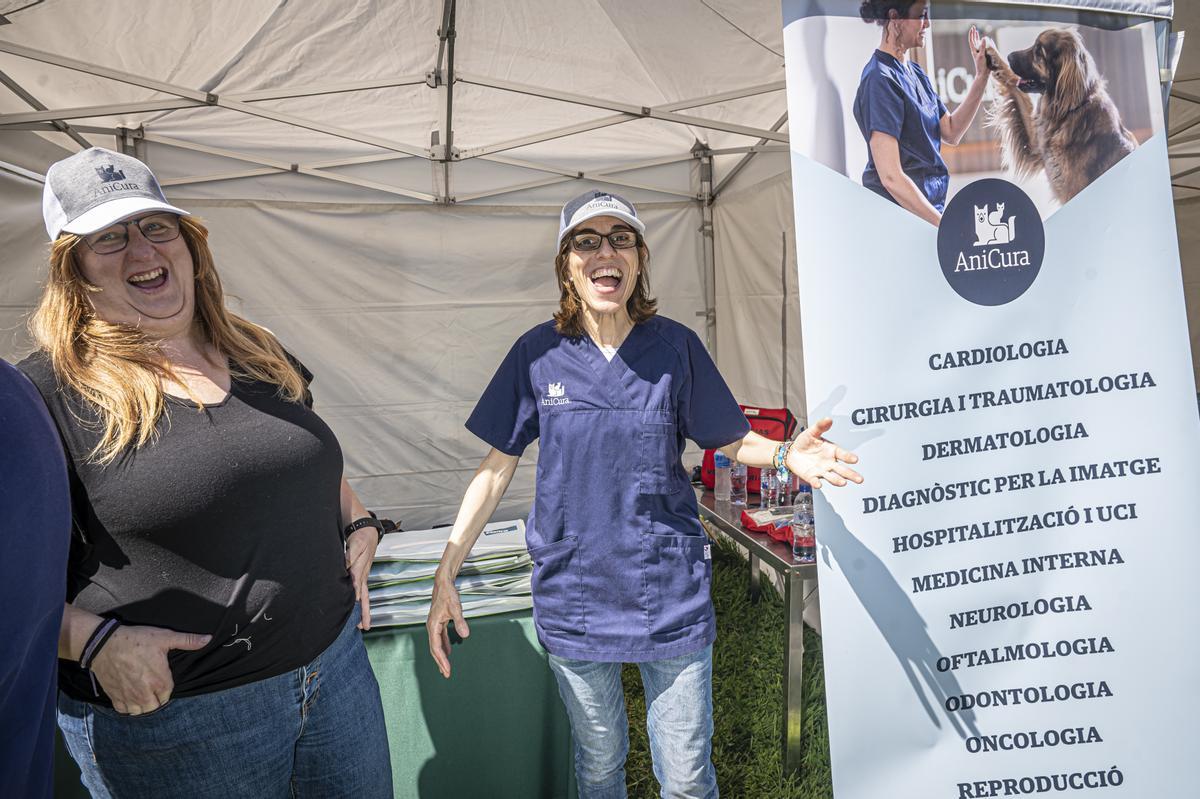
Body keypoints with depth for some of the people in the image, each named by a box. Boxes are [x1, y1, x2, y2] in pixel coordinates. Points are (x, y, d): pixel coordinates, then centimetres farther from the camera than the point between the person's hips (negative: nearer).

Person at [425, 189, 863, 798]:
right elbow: (496, 468, -1)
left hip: (670, 593, 0)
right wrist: (445, 576, -7)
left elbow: (730, 440, 4)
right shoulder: (538, 354, -4)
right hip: (573, 597, 1)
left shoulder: (675, 347, -5)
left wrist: (784, 454, -19)